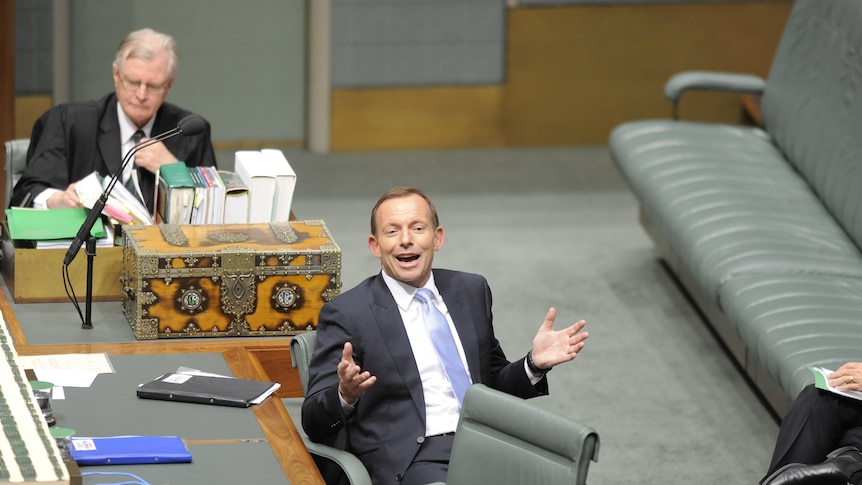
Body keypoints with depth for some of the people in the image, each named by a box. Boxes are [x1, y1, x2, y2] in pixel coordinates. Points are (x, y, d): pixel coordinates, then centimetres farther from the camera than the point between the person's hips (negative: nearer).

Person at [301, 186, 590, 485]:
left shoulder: (472, 291, 18)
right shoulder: (347, 313, 3)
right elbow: (314, 423, 0)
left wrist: (535, 364, 6)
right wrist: (346, 395, -22)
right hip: (409, 459, -4)